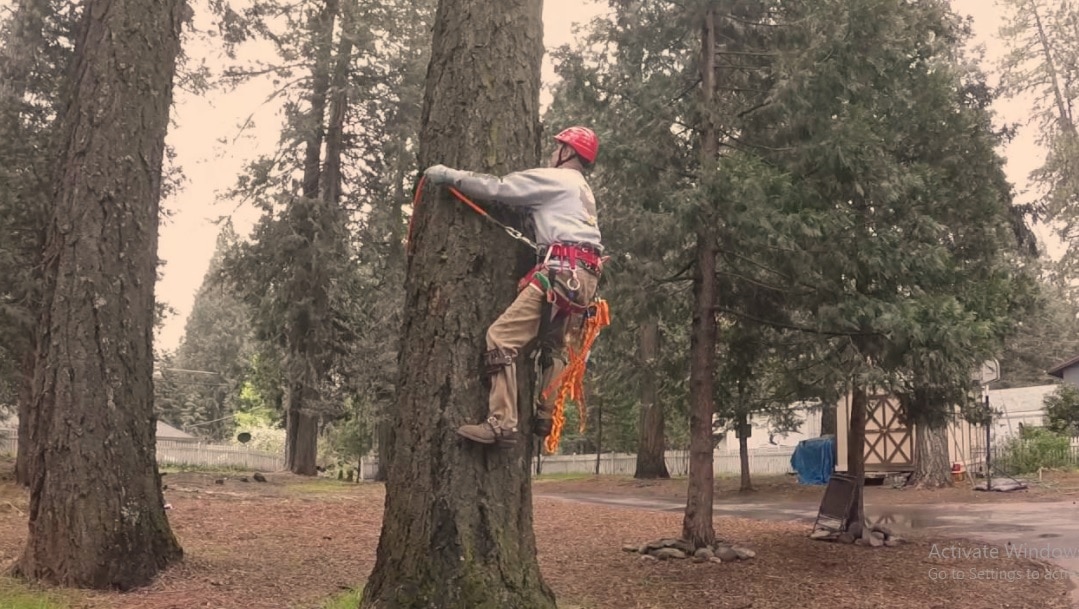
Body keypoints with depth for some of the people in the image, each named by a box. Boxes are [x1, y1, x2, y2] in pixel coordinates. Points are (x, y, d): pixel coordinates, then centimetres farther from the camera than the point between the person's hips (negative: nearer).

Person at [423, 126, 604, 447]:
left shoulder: (555, 179, 3)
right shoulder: (582, 190, 31)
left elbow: (499, 188, -2)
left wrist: (449, 175, 4)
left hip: (562, 272, -10)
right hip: (583, 276, 10)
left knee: (501, 336, -14)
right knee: (553, 346, 22)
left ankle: (502, 424, -21)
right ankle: (545, 418, 24)